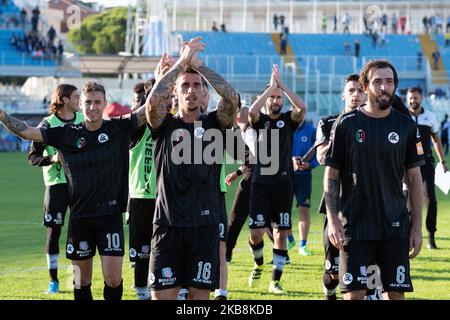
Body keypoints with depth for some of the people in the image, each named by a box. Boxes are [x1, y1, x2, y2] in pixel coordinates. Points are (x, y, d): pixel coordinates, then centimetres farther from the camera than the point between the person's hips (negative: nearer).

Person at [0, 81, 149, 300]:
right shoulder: (67, 134, 3)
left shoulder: (118, 128, 1)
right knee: (82, 281, 9)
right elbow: (26, 132, 1)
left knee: (113, 279, -8)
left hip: (110, 216, -2)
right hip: (79, 216, 2)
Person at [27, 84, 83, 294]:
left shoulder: (84, 120, 7)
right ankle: (53, 281, 8)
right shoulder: (48, 125, -4)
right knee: (53, 231, -1)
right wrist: (52, 159, -19)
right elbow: (33, 157, -4)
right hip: (56, 184, -3)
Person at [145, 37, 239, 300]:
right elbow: (153, 101, -16)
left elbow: (232, 98, -12)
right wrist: (181, 62, -11)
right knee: (162, 294, -2)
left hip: (205, 225, 1)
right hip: (168, 225, -1)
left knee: (199, 294, 4)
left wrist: (199, 64, -7)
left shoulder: (213, 124, 7)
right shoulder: (165, 126, 5)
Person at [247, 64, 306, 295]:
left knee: (281, 233, 0)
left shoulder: (289, 120, 5)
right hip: (260, 183, -1)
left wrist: (282, 85, -13)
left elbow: (302, 108, -16)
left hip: (283, 183, 1)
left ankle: (275, 281, 6)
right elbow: (252, 111, -20)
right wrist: (271, 86, -17)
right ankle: (258, 265, 29)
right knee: (256, 233, -2)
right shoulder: (260, 120, 4)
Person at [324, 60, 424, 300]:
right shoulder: (348, 124, -2)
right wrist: (332, 220, -9)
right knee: (354, 293, -4)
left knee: (396, 293, 3)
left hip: (395, 226, 2)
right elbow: (331, 175, 1)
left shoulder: (406, 126, 5)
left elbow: (414, 178, 9)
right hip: (355, 225, -2)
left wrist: (417, 226, 4)